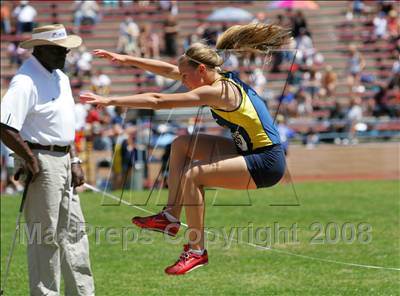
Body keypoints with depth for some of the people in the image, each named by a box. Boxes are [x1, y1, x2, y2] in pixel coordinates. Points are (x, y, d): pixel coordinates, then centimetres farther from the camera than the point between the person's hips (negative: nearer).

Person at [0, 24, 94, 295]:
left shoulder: (61, 78, 14)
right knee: (45, 236, -5)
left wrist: (74, 161, 14)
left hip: (63, 163, 10)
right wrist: (31, 160, -19)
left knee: (73, 232, 14)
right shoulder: (26, 82, -17)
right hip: (42, 163, -10)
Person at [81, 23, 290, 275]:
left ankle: (197, 251, -9)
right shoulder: (222, 78, 5)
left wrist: (110, 101, -19)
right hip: (250, 150, 10)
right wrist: (125, 59, 10)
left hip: (266, 163, -10)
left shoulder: (216, 92, -21)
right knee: (182, 144, 9)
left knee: (192, 175, -20)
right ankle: (171, 217, 9)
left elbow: (157, 101, -22)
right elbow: (168, 69, 12)